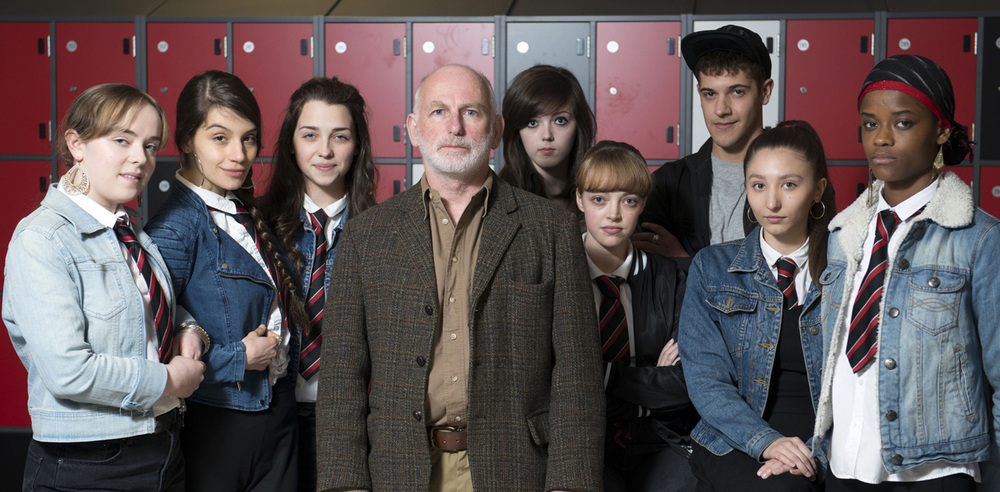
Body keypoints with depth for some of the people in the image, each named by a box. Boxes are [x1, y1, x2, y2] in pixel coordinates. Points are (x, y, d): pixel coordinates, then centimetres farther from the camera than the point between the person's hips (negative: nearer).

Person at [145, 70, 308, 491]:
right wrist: (238, 359, -16)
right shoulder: (177, 226, -16)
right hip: (213, 423, -7)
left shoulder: (250, 215, 8)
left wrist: (277, 353, 5)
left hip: (277, 418, 7)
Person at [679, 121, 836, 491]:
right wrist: (766, 441, -15)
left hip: (828, 450, 0)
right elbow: (706, 379, 0)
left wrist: (816, 451, -15)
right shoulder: (711, 268, 8)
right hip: (737, 444, 0)